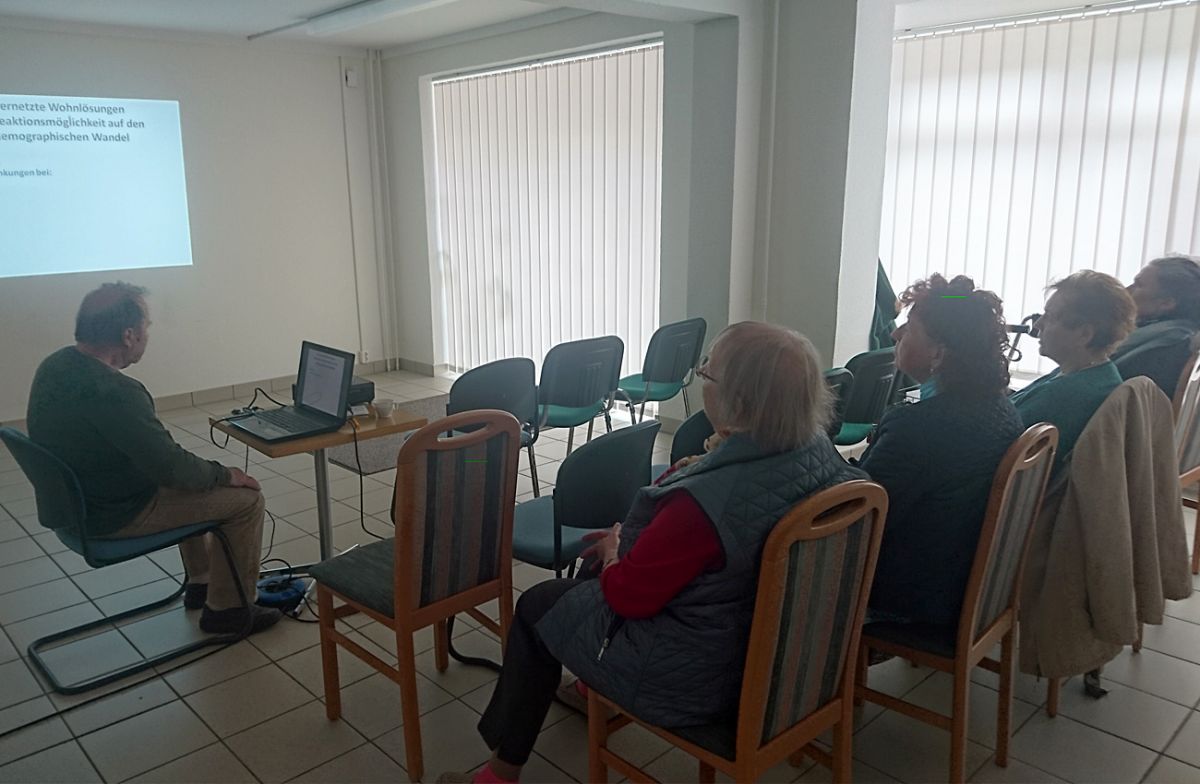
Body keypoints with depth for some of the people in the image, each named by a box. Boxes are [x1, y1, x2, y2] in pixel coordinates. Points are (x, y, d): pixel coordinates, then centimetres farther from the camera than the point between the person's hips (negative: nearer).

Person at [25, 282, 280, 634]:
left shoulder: (55, 365, -1)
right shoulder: (114, 392, -32)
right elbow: (171, 468, -28)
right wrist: (225, 474, -10)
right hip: (114, 516, -10)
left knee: (197, 481, 27)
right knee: (246, 499, -5)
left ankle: (200, 582, 36)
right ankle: (227, 609, 8)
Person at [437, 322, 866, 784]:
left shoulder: (703, 502, -38)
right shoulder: (819, 451, -13)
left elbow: (626, 594, -22)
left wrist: (614, 547, 0)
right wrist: (632, 537, 2)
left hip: (692, 681, -8)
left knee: (536, 607, 15)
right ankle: (590, 689, 50)